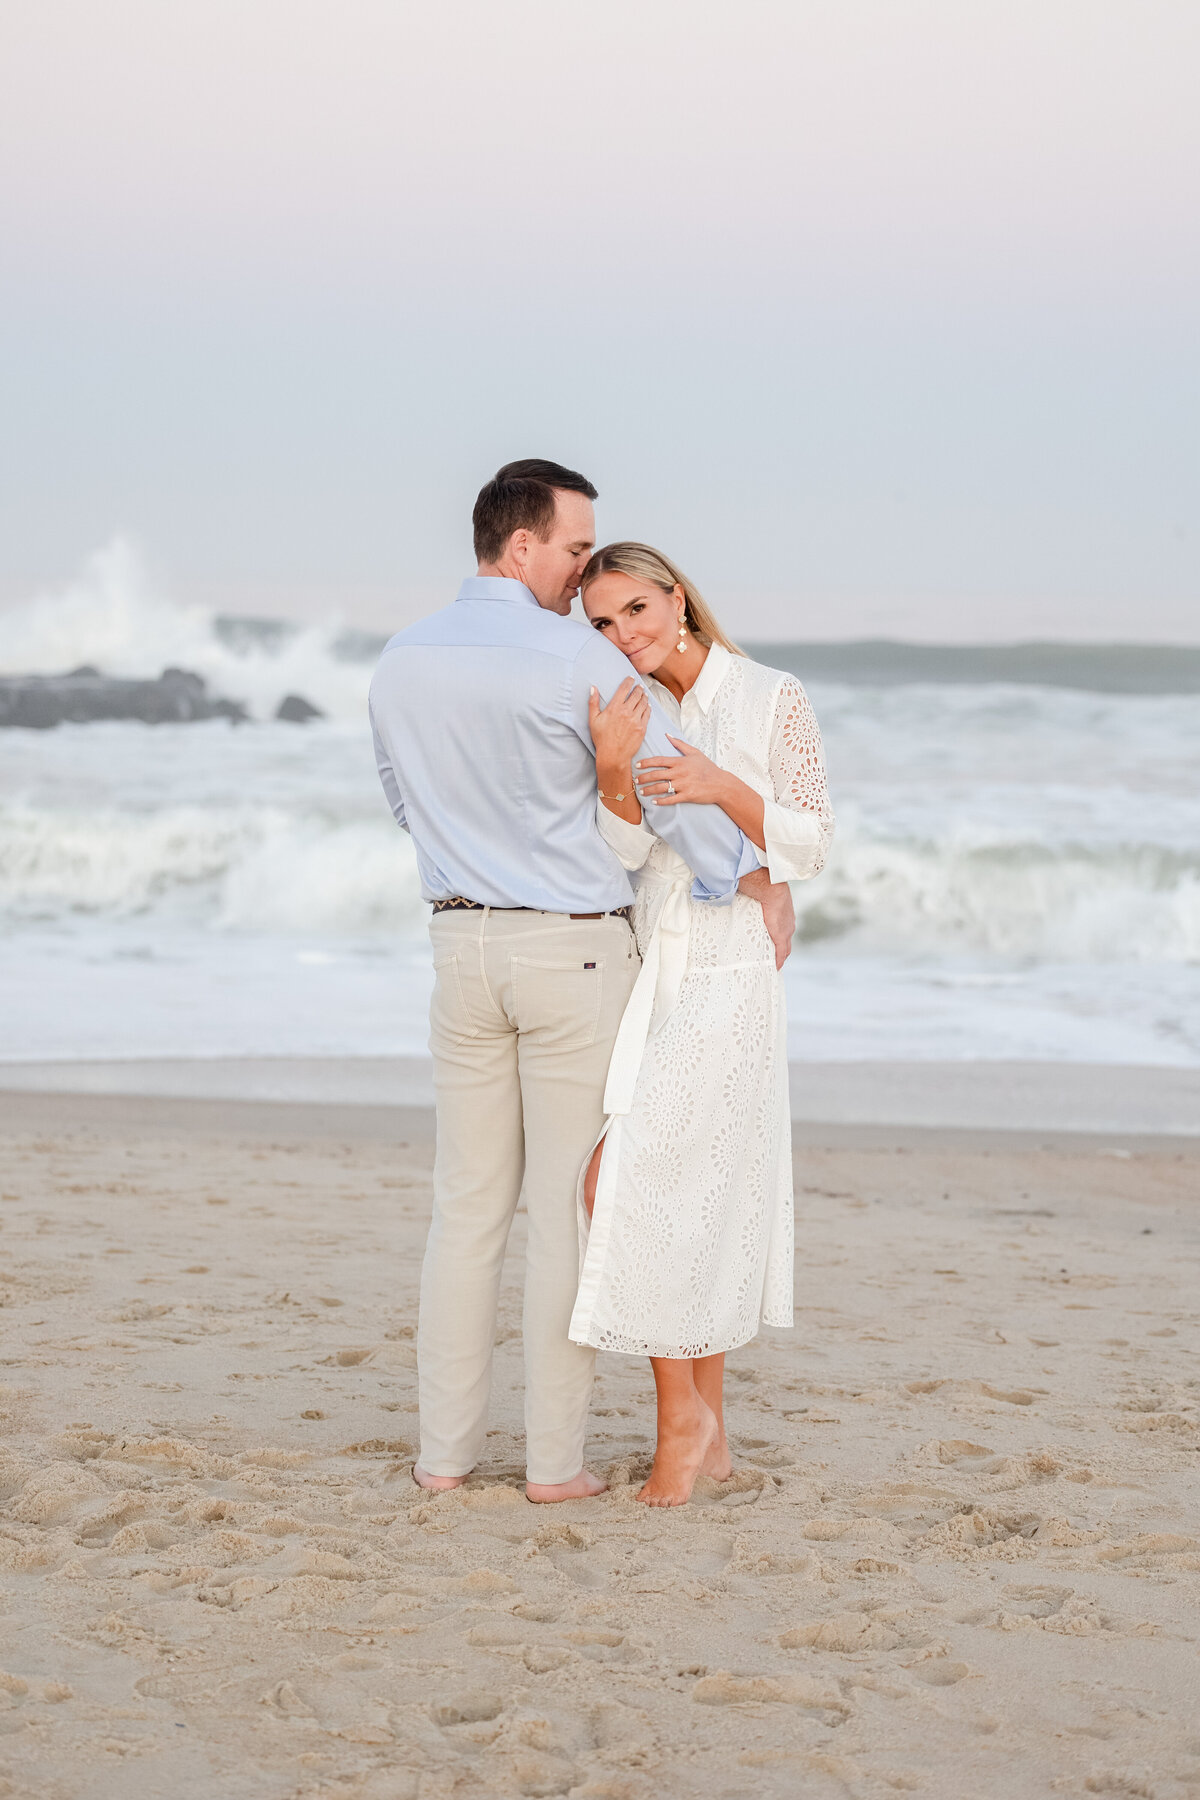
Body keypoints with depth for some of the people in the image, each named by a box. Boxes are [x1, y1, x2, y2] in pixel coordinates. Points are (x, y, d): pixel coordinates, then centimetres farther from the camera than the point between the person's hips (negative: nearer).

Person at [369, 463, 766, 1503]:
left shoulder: (401, 663, 5)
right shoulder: (578, 658, -14)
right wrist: (747, 882, 4)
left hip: (464, 941, 5)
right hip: (575, 949, -5)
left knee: (468, 1202, 10)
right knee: (569, 1205, 1)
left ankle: (446, 1450, 11)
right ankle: (555, 1458, 4)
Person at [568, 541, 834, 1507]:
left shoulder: (774, 699, -4)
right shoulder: (626, 716, 8)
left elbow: (809, 847, -4)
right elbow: (626, 852, -5)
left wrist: (726, 788, -21)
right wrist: (613, 772, -25)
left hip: (729, 973, -5)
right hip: (642, 966, 5)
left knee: (625, 1176, -15)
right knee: (690, 1200, 6)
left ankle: (684, 1411, -1)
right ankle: (708, 1433, 15)